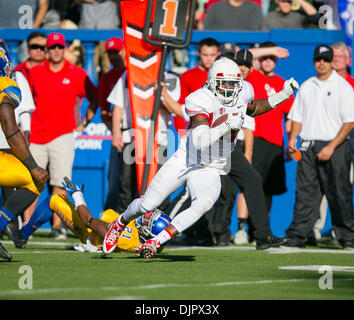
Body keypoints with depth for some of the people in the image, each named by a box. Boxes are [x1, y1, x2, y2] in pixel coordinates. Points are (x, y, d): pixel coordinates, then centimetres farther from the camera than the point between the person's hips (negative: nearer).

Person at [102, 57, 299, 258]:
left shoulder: (242, 95, -3)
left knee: (204, 204, -29)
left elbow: (253, 109, 23)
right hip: (184, 162, -3)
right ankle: (120, 224, 39)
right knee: (147, 205, 4)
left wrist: (283, 95, 14)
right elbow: (199, 141, -30)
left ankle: (156, 242, -22)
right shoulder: (201, 101, -20)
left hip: (209, 171, 3)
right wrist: (227, 125, -36)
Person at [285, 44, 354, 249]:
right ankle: (296, 238, 3)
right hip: (308, 147, 5)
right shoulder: (307, 87, 15)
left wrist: (331, 146, -15)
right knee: (304, 194, 2)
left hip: (334, 148, -4)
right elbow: (297, 116, 19)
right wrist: (293, 138, 0)